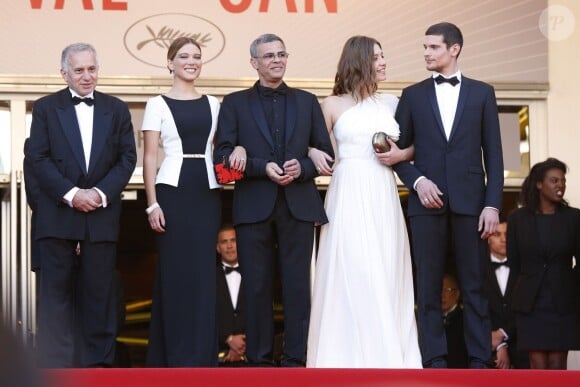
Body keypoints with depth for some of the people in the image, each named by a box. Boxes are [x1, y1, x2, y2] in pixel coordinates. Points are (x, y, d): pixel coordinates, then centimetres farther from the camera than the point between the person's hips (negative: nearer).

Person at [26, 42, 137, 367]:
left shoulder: (117, 109, 11)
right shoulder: (46, 108, 6)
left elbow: (128, 158, 5)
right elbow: (38, 158, -2)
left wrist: (101, 193, -10)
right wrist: (71, 194, -13)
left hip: (102, 214, 1)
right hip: (58, 215, -1)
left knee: (99, 290, 3)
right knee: (57, 291, -1)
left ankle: (99, 361, 8)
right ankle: (56, 365, 1)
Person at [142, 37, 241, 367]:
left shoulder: (212, 104, 13)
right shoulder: (158, 105, 2)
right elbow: (149, 157, -1)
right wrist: (152, 204, -9)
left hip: (207, 193, 3)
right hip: (173, 192, -3)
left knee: (203, 274, 3)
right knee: (175, 272, -3)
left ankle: (201, 355, 10)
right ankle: (174, 356, 4)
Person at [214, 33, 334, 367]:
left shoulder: (307, 101, 14)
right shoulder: (235, 103, 8)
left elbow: (326, 152, 10)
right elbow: (223, 156, 0)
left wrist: (302, 168, -10)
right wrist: (262, 167, -14)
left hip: (298, 205, 1)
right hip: (254, 206, -1)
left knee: (298, 285, 0)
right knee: (257, 286, 2)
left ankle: (296, 360, 3)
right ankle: (260, 360, 8)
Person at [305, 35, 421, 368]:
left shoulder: (391, 103, 13)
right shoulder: (333, 105, 6)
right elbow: (315, 145, 10)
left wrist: (400, 155, -4)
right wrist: (314, 154, -11)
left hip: (384, 199, 3)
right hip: (349, 197, -3)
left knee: (388, 276, 2)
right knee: (353, 275, -9)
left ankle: (389, 357, 6)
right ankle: (356, 357, -6)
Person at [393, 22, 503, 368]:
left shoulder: (482, 93, 8)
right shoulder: (413, 95, 10)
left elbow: (493, 153, 4)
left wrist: (492, 204, -5)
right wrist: (417, 181, -8)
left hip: (470, 202, -1)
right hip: (428, 202, 1)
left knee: (475, 286, 1)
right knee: (429, 287, 1)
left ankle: (479, 362, 3)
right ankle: (435, 363, 4)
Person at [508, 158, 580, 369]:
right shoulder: (518, 218, 2)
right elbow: (514, 261, 10)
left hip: (563, 303, 0)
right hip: (531, 303, 0)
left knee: (557, 366, -2)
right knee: (538, 366, -3)